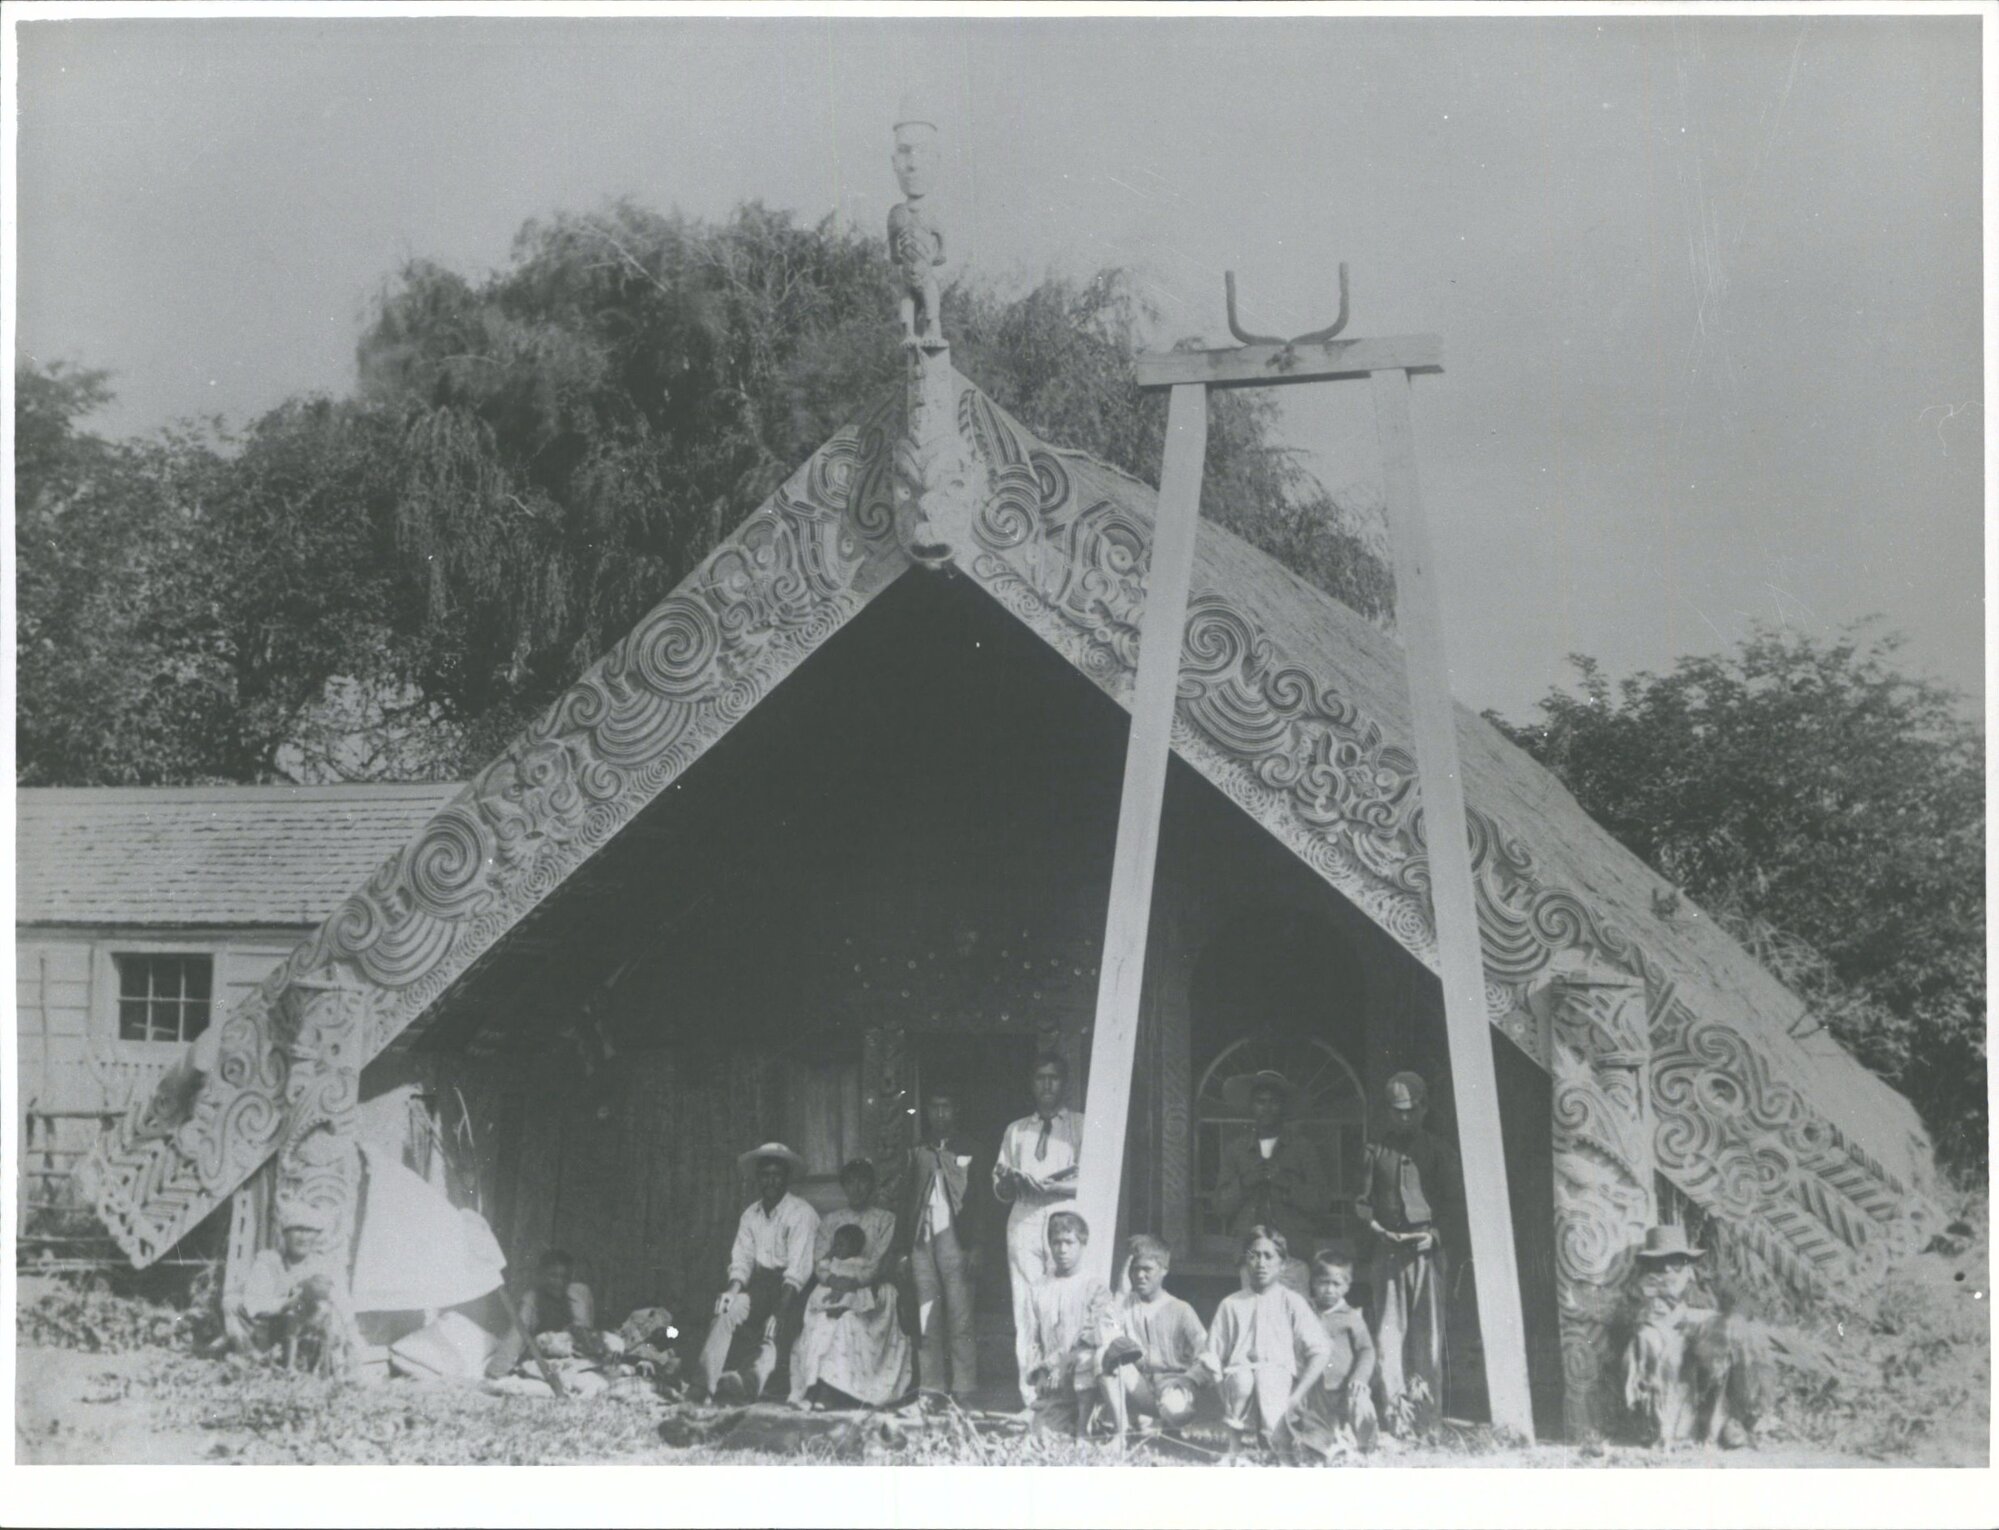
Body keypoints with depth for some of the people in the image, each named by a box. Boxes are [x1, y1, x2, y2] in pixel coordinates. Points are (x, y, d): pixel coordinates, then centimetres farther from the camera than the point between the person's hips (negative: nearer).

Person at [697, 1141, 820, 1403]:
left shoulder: (802, 1214, -7)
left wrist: (779, 1311, -26)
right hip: (759, 1285, 4)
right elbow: (741, 1259, 7)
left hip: (792, 1288, -4)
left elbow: (798, 1269, -16)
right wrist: (733, 1289, -14)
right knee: (727, 1309, -19)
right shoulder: (750, 1215, 13)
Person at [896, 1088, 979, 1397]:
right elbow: (905, 1203, 13)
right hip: (922, 1241, 3)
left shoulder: (967, 1153, 6)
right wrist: (904, 1249, 6)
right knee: (927, 1321, 2)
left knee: (959, 1319, -6)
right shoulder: (916, 1154, 14)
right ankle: (931, 1392, 5)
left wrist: (973, 1247, -8)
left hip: (954, 1241, -3)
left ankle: (962, 1391, -3)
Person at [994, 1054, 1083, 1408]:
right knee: (1026, 1312, -4)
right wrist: (1009, 1181, -6)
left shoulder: (1080, 1127, 10)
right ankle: (1031, 1398, -5)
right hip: (1024, 1222, 3)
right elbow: (1000, 1188, 17)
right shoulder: (1016, 1131, 21)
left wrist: (1044, 1184, -12)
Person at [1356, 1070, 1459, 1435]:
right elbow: (1363, 1199, 13)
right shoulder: (1376, 1150, 10)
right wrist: (1370, 1219, -5)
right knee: (1388, 1327, -4)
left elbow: (1451, 1200, 8)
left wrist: (1435, 1231, -5)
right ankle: (1395, 1413, -4)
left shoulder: (1439, 1151, 8)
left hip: (1425, 1245, -1)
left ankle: (1426, 1411, 3)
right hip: (1388, 1247, 1)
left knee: (1428, 1329, -2)